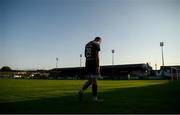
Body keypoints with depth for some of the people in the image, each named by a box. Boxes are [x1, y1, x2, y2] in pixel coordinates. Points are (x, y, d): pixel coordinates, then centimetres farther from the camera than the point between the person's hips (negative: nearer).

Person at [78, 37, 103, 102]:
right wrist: (98, 66, -14)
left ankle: (81, 91, 2)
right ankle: (95, 98, 4)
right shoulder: (96, 44, -3)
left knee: (90, 80, 14)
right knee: (94, 81, -2)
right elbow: (96, 56, -13)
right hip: (94, 64, -7)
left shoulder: (87, 44, 20)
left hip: (87, 64, 7)